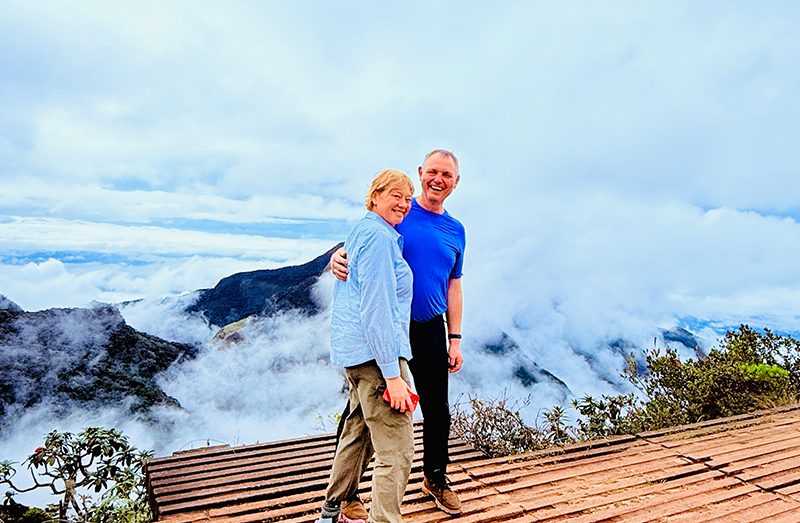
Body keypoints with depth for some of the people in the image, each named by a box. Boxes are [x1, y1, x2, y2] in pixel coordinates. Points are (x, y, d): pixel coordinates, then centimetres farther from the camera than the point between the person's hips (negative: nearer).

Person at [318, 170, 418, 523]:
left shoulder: (362, 231, 18)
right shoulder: (378, 236, -13)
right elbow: (376, 308, -20)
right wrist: (393, 375, -20)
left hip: (353, 348, 11)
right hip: (375, 351, -11)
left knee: (359, 430, 24)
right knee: (396, 451, -6)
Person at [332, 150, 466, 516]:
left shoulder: (455, 231, 11)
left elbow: (453, 288, 14)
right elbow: (357, 249, -2)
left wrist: (455, 340, 10)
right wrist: (339, 257, -26)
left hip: (430, 330, 4)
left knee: (438, 412, 15)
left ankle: (436, 479, 40)